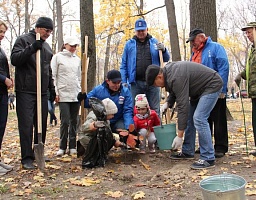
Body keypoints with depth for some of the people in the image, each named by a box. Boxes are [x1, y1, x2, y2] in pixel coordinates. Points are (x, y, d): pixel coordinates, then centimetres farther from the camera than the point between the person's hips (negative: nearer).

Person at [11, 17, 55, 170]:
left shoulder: (46, 46, 20)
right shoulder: (23, 40, 0)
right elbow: (14, 59, -12)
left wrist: (52, 87, 20)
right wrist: (31, 48, -23)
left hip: (42, 92, 7)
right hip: (26, 92, -6)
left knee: (42, 125, 9)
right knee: (26, 124, -7)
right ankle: (27, 158, -2)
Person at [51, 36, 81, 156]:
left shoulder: (77, 59, 17)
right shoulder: (58, 57, 3)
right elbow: (53, 76, -1)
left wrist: (80, 91, 14)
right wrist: (55, 92, -8)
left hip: (76, 95, 4)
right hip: (63, 95, -4)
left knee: (74, 122, 5)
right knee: (65, 121, -8)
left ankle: (72, 147, 12)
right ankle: (62, 147, 4)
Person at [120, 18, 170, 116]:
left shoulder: (154, 42, 11)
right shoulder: (129, 44, 9)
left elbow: (166, 59, 10)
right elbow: (123, 65, 8)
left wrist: (164, 50, -10)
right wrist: (123, 81, 0)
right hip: (135, 83, 0)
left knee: (155, 109, 6)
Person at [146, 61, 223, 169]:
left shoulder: (177, 78, -31)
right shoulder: (167, 71, -1)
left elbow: (182, 106, -31)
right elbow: (174, 91, 18)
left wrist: (179, 136, -28)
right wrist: (167, 104, 1)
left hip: (211, 86, -11)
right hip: (199, 88, 11)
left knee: (199, 118, -20)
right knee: (189, 117, 10)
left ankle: (208, 159, -15)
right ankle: (188, 152, 18)